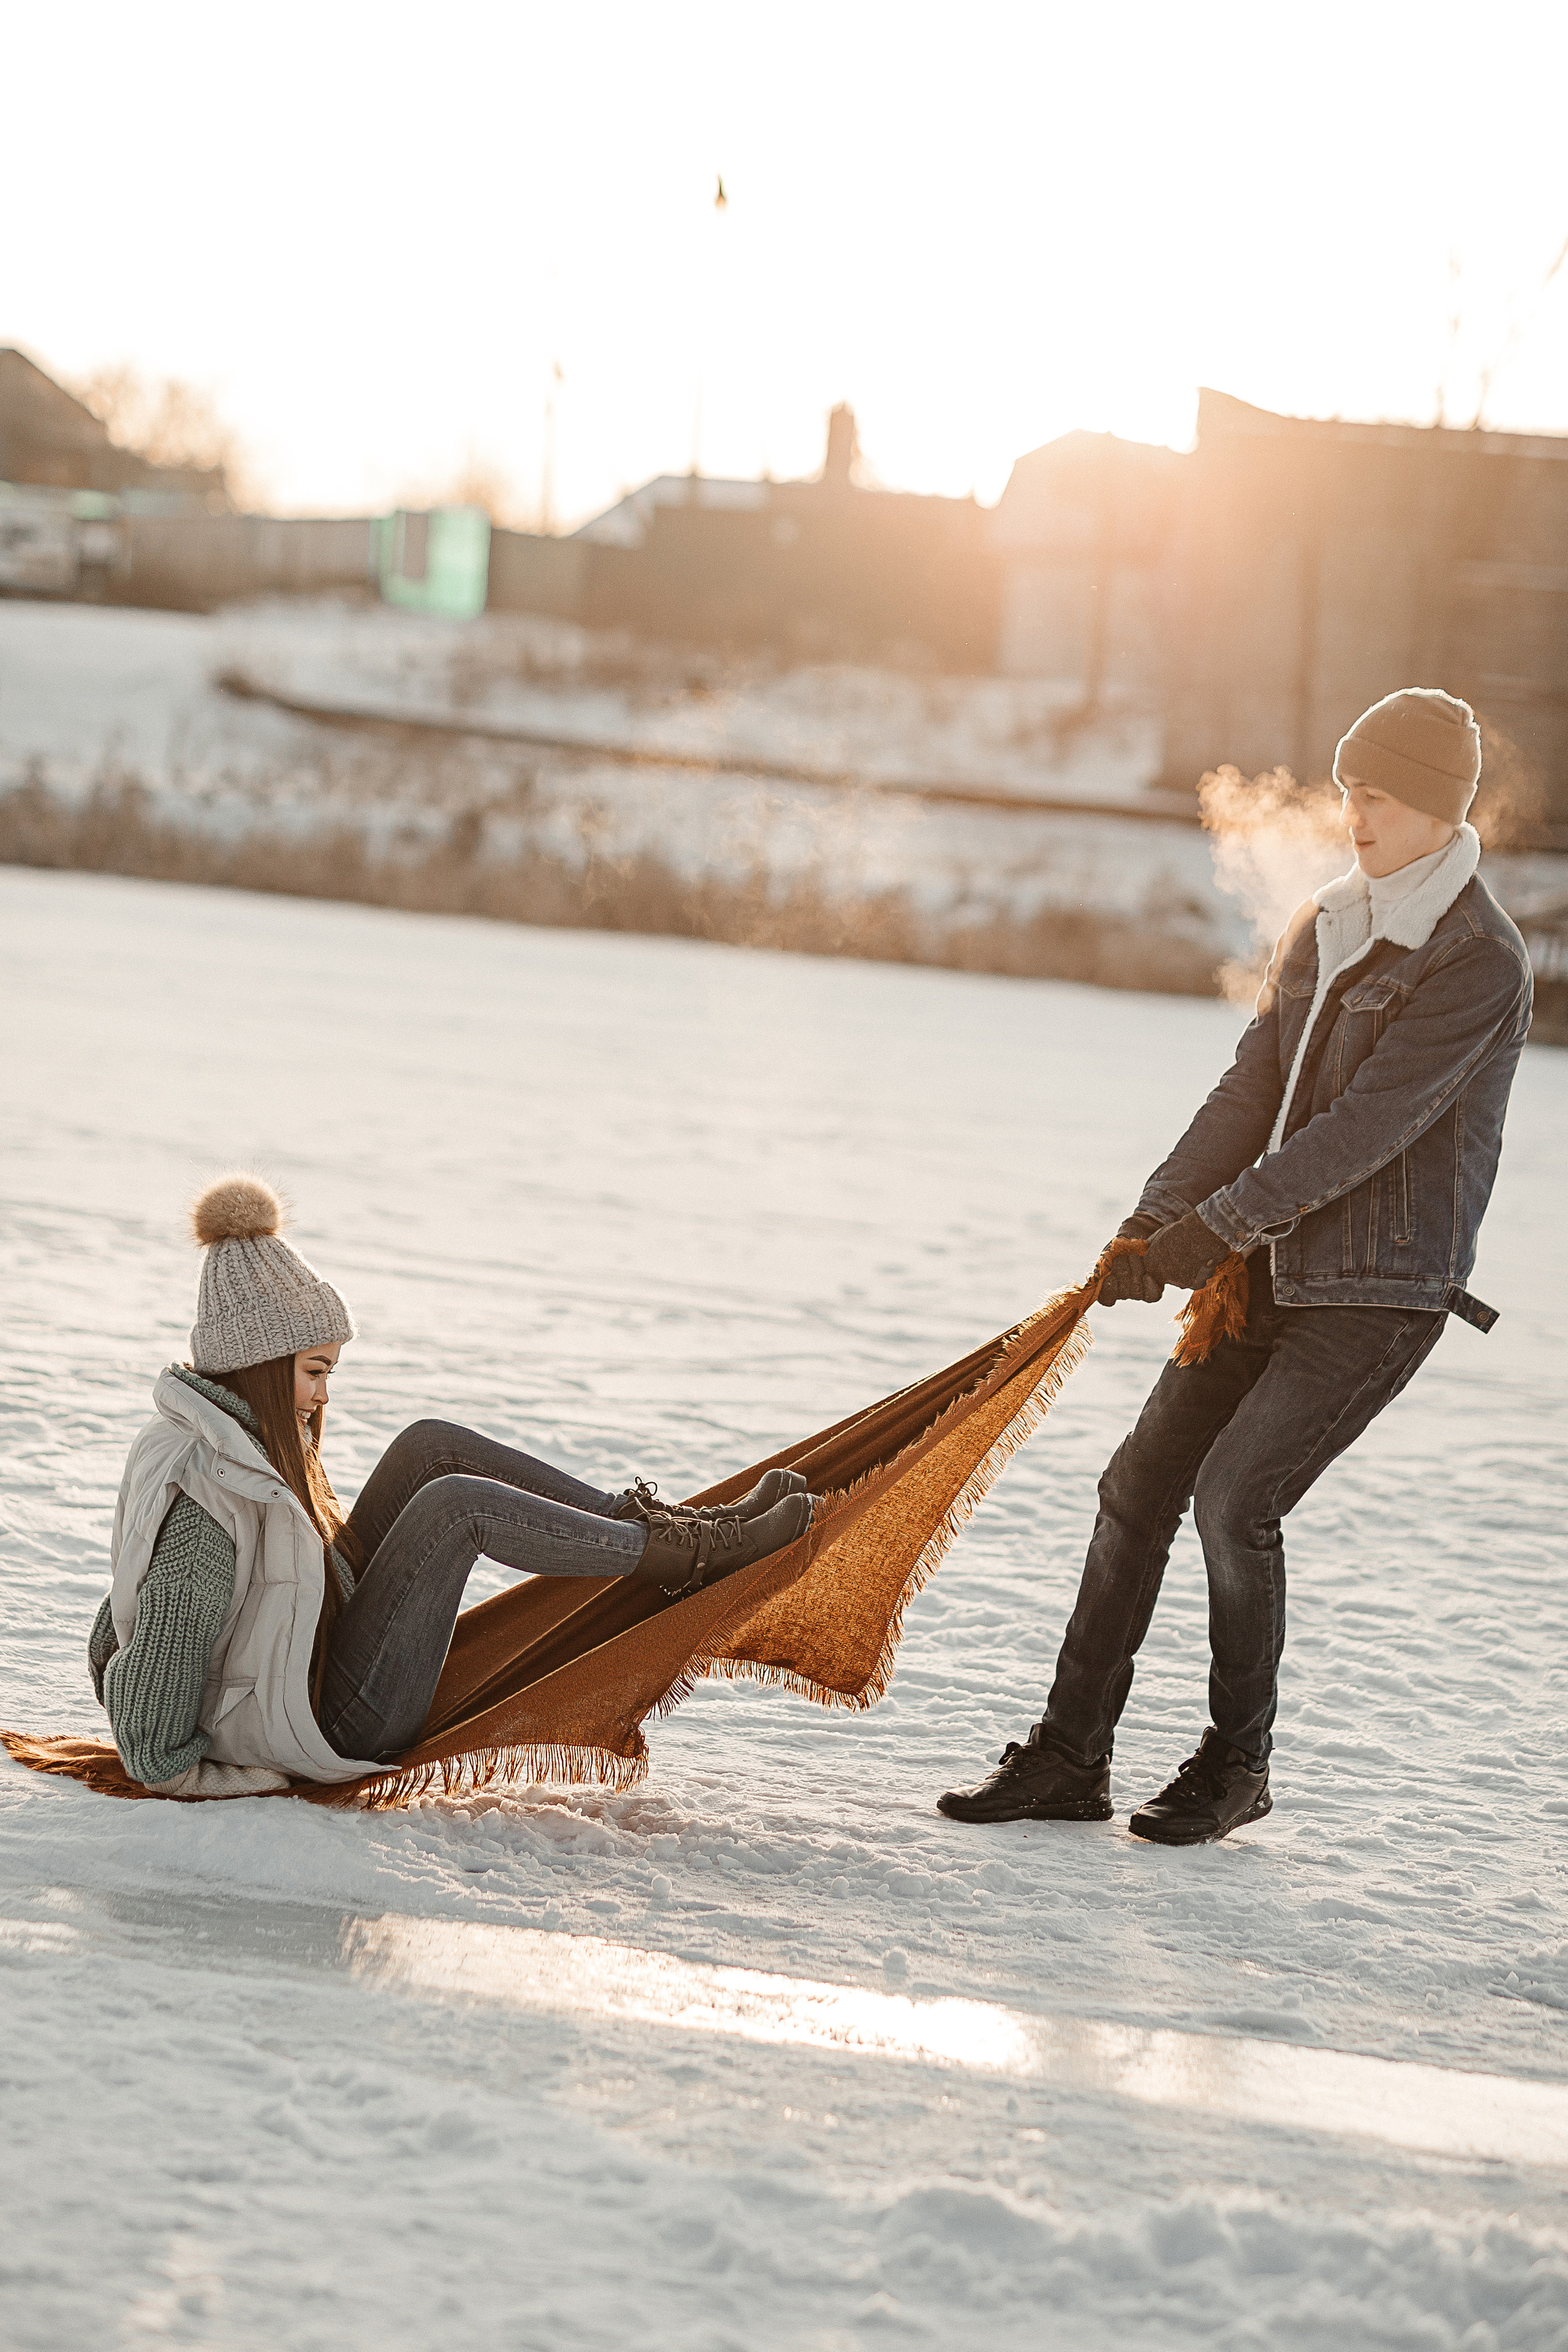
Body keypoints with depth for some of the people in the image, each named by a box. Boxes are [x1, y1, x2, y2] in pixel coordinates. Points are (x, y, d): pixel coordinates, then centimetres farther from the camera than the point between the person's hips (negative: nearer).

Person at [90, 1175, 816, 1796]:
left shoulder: (192, 1435, 0)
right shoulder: (201, 1504, -30)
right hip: (344, 1724, -10)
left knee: (433, 1449, 2)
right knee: (457, 1503, -20)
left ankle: (656, 1521, 6)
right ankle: (683, 1556, -4)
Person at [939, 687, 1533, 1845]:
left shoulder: (1482, 964, -14)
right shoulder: (1326, 926, 11)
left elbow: (1366, 1125, -20)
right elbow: (1251, 1092, 9)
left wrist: (1217, 1225, -22)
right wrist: (1155, 1220, -2)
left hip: (1384, 1291, -8)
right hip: (1277, 1271, 8)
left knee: (1236, 1496, -14)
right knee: (1141, 1483, 2)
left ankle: (1239, 1760, 7)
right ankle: (1071, 1756, 8)